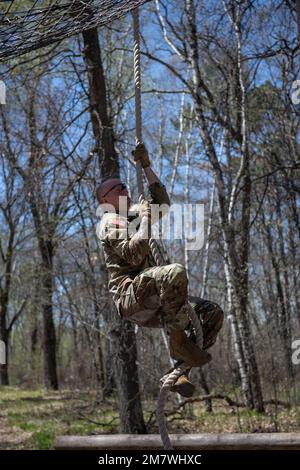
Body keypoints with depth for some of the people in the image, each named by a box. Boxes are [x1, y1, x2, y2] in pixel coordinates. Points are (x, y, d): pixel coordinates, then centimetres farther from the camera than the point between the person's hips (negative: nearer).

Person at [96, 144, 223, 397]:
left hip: (151, 304, 9)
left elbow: (162, 202, 28)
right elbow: (133, 255, -15)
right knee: (175, 272, -37)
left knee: (212, 313, -3)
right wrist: (145, 218, -6)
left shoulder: (132, 219, 29)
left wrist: (147, 167, 23)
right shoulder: (110, 222, 2)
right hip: (130, 294, -9)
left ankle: (178, 371, -8)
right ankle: (178, 341, -26)